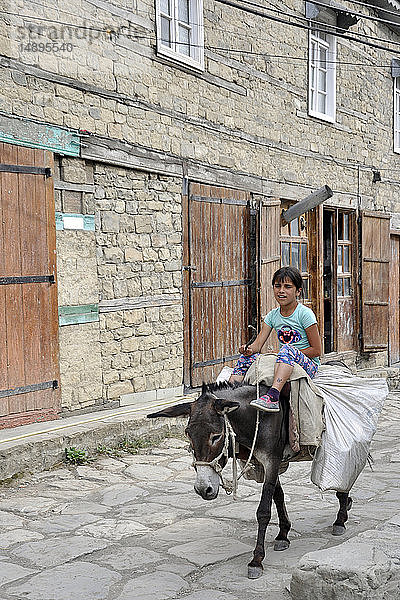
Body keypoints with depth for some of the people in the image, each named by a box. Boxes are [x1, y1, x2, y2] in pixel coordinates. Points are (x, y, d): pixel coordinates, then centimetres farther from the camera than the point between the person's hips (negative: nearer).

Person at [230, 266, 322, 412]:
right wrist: (249, 349, -23)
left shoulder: (304, 314, -9)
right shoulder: (273, 315, 8)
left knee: (287, 349, -36)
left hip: (309, 365, -6)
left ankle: (272, 397, -53)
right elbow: (258, 344, -1)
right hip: (285, 362, 6)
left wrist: (292, 353, -13)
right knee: (247, 357, -7)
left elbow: (317, 350, -9)